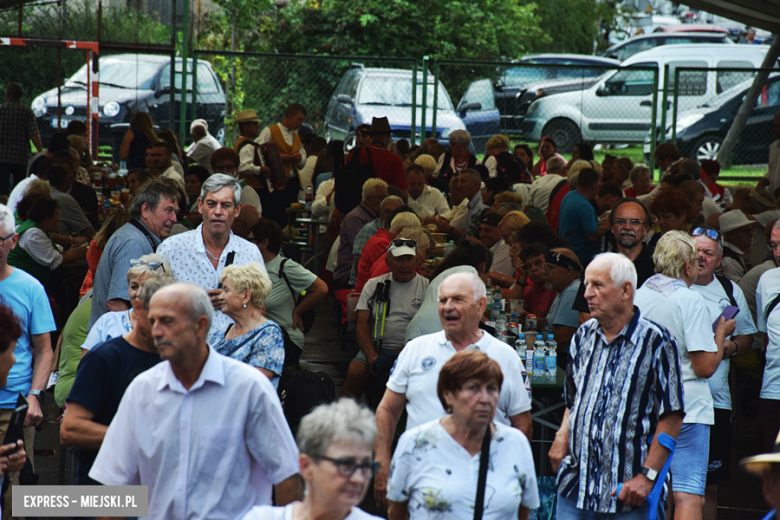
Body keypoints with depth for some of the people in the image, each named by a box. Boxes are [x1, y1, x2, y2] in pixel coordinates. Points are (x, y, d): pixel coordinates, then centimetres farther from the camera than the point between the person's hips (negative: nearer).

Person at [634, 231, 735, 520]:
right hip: (688, 409, -6)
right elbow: (705, 366, -15)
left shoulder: (638, 297, 5)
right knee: (688, 496, -8)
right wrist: (721, 334, 2)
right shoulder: (690, 300, -12)